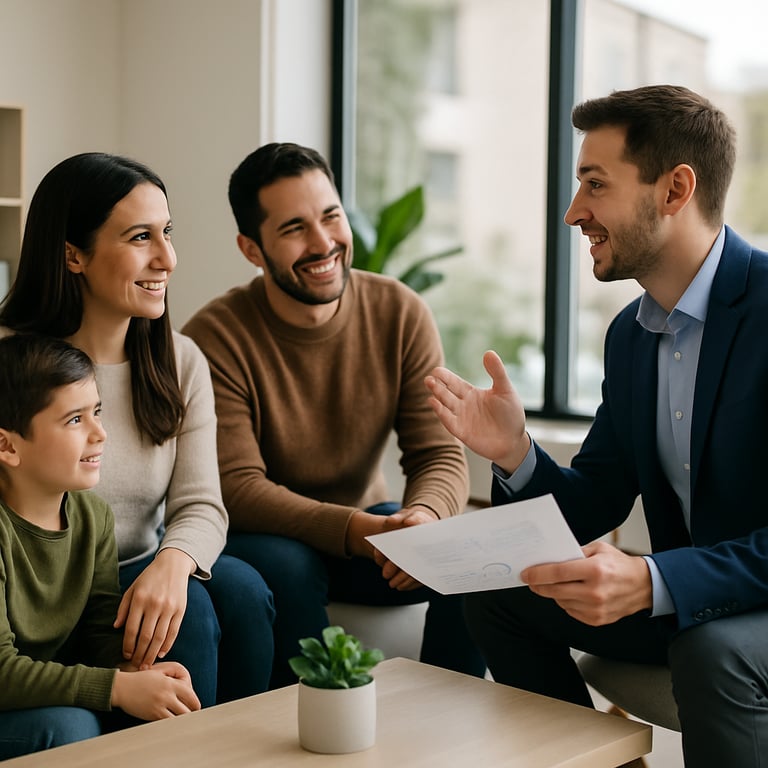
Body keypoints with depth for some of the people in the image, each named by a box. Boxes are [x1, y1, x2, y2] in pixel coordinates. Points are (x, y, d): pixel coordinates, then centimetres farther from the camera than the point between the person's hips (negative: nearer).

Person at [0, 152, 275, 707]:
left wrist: (173, 561, -29)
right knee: (189, 608, -26)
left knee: (240, 587, -22)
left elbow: (200, 504, -4)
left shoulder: (182, 362, 5)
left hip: (143, 577, 5)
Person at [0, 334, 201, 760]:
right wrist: (121, 688, -31)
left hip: (48, 689, 7)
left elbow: (102, 629, 1)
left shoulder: (93, 516, 0)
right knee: (69, 726, -32)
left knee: (160, 712, -12)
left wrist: (136, 670, -22)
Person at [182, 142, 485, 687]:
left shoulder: (401, 314, -7)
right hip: (267, 538, -3)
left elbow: (440, 454, -10)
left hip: (369, 524, 3)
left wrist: (423, 516, -35)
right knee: (284, 567, -36)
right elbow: (235, 488, -24)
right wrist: (359, 531, -38)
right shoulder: (215, 337, -18)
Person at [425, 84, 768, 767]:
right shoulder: (630, 334, 5)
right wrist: (517, 457, -14)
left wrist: (652, 582, -37)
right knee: (499, 594, 0)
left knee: (711, 647, -35)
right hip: (684, 599, 7)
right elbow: (593, 508, 6)